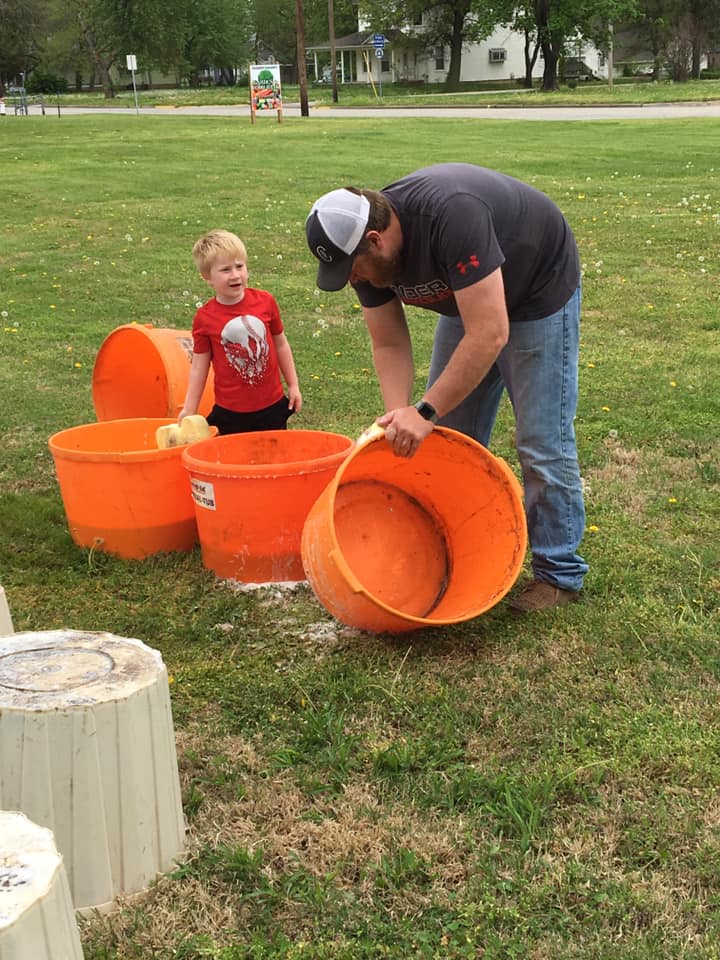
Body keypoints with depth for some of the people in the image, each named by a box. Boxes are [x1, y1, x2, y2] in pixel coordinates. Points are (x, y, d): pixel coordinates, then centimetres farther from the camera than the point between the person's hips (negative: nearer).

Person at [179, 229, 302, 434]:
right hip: (229, 412, -2)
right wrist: (189, 410, -3)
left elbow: (280, 344, 7)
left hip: (272, 406, 2)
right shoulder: (204, 318, -9)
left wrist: (293, 386, 9)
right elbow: (199, 365, -2)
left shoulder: (265, 301, -4)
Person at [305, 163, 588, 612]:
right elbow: (390, 345, -7)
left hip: (539, 290, -7)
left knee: (543, 442, -8)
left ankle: (560, 574, 5)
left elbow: (489, 335, -42)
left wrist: (426, 411, -40)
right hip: (467, 299, 8)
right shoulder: (367, 253, -16)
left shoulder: (451, 216, -40)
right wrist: (399, 414, -23)